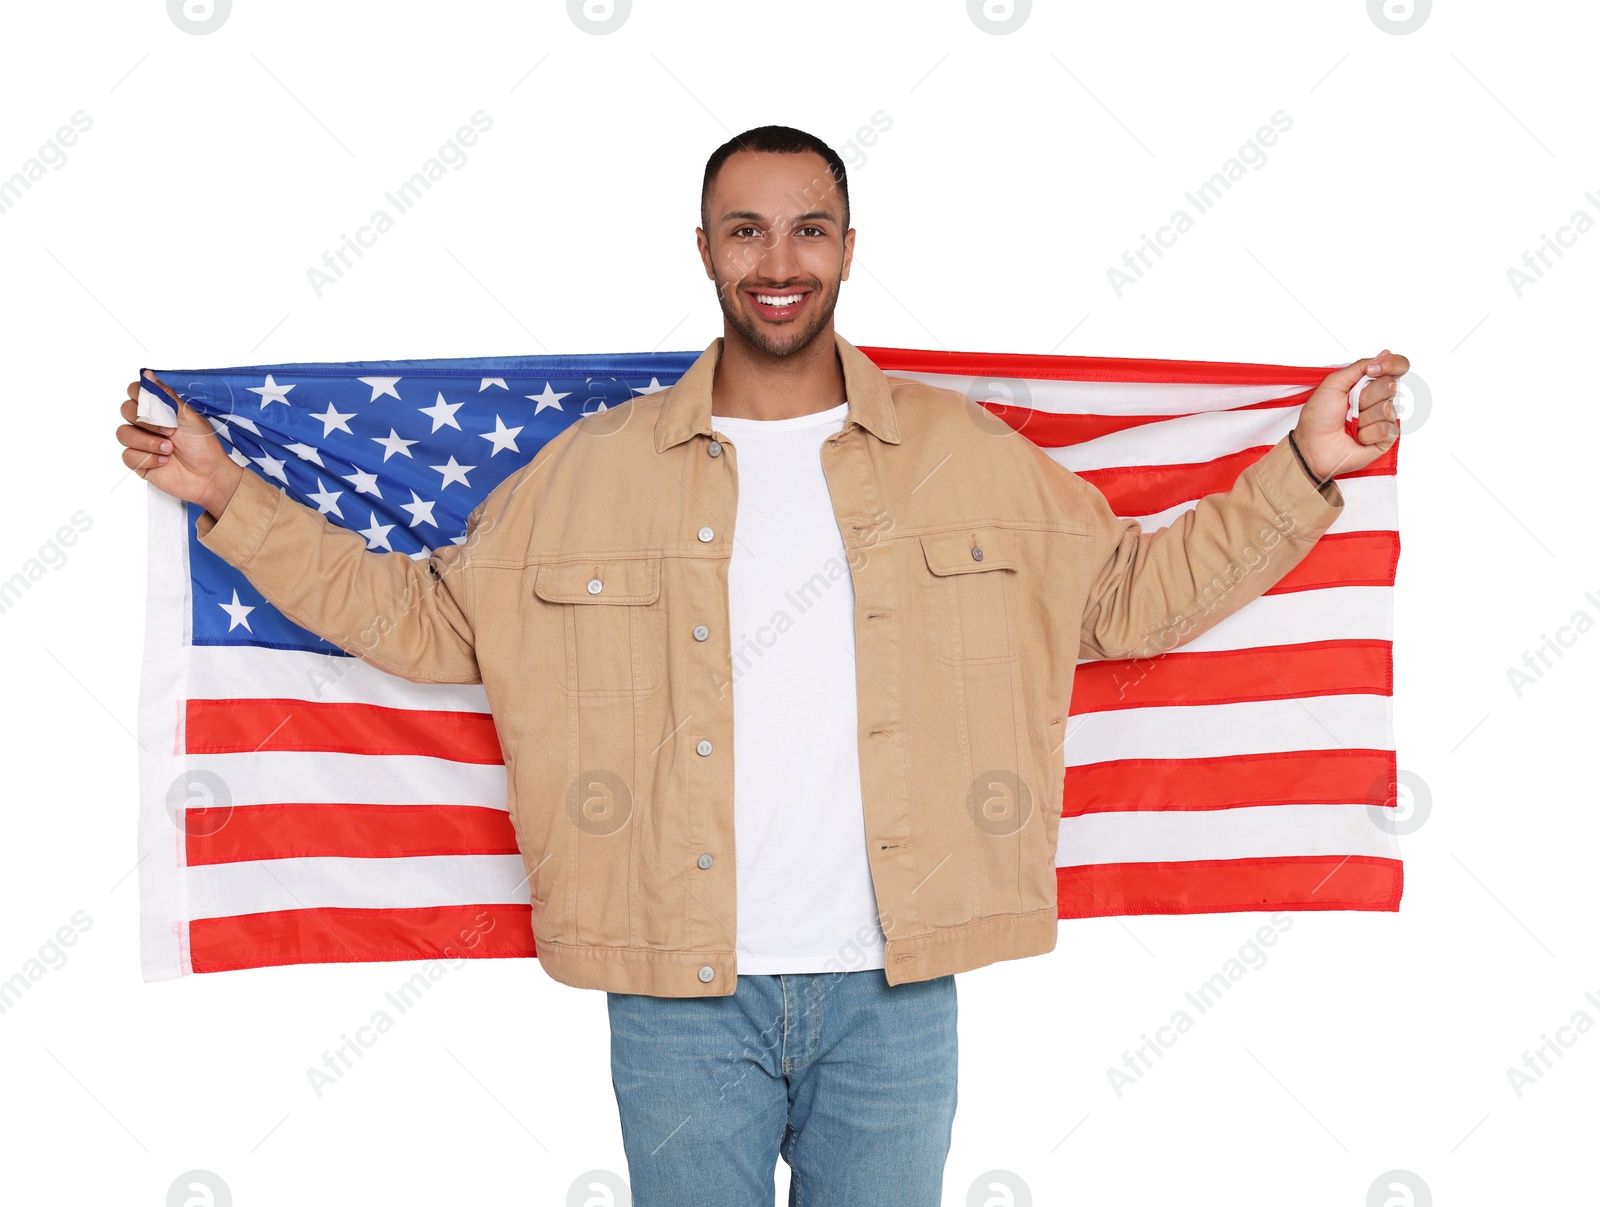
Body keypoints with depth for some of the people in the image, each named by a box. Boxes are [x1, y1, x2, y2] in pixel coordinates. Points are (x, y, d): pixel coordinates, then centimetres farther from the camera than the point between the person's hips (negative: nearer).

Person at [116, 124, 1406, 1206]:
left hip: (893, 991, 1)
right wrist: (228, 496, 3)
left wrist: (1300, 473, 0)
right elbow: (427, 618, 7)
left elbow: (1130, 592, 9)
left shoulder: (972, 458, 3)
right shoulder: (587, 470, 2)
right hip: (678, 995, 0)